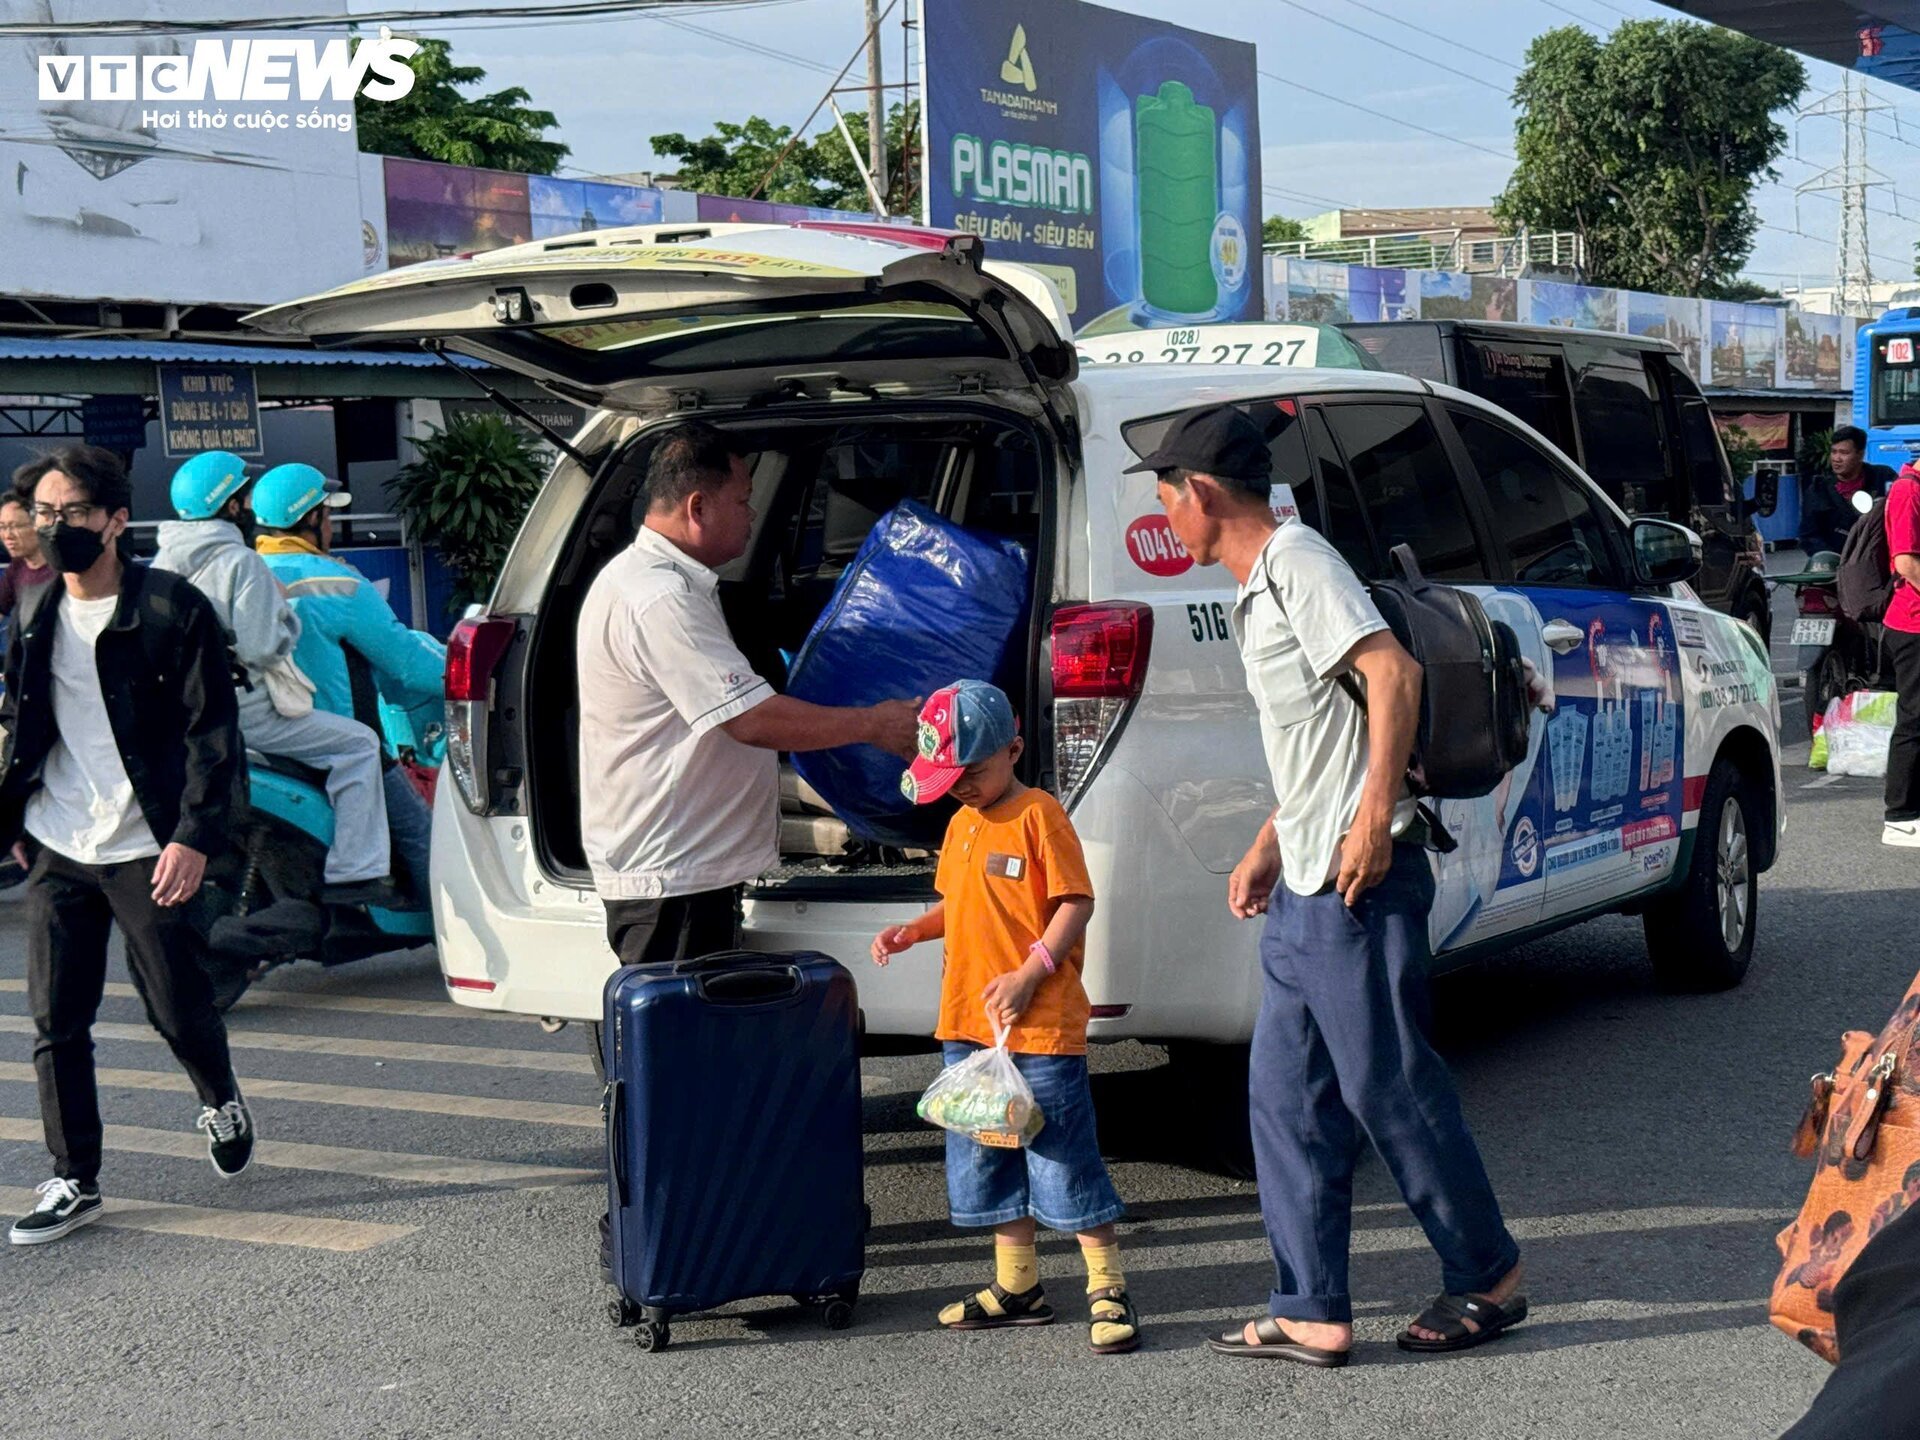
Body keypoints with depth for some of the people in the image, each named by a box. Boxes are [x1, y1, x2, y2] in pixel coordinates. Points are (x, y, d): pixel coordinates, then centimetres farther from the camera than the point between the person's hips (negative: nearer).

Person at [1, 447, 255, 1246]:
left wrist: (194, 836, -18)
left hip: (145, 850, -5)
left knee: (177, 1006, 5)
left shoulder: (173, 609, -9)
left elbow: (211, 732, -10)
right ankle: (73, 1182, 12)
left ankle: (222, 1105, 36)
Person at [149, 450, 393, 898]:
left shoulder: (164, 559, 8)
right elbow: (261, 650, -24)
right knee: (358, 744, -5)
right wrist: (288, 613, -5)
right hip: (239, 710, -9)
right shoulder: (242, 563, -17)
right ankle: (351, 873, -10)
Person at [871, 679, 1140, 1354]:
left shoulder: (1039, 815, -9)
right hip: (967, 1022, 8)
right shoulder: (961, 823, 14)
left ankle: (1108, 1291, 4)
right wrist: (913, 930, 6)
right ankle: (1017, 1286, 24)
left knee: (1064, 1157, -5)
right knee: (983, 1157, 13)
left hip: (1040, 1024, -8)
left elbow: (1076, 902, -13)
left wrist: (1029, 974, -21)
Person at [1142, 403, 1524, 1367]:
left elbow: (1393, 674, -22)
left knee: (1388, 1085, -2)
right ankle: (1311, 1314, 12)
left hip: (1358, 885, -10)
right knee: (1285, 1095, 8)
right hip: (1305, 889, 10)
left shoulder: (1297, 563, -11)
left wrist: (1374, 819, -25)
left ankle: (1489, 1279, 14)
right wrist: (1269, 847, 22)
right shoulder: (1260, 588, 19)